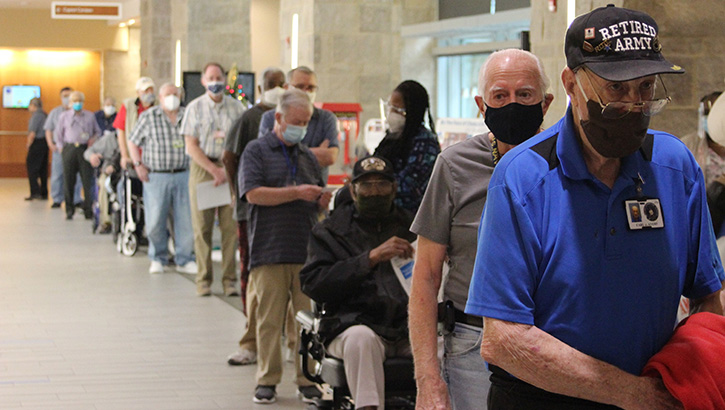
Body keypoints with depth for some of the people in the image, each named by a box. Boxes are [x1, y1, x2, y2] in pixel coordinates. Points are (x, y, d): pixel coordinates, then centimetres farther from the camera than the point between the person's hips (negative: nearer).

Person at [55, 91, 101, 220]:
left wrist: (93, 139, -3)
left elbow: (97, 131, 18)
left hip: (85, 150, 0)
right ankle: (69, 210, 8)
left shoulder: (90, 116, 12)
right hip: (69, 149, 0)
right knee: (68, 181, 0)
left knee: (87, 180, -5)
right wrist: (62, 148, 7)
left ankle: (88, 210, 1)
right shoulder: (64, 116, 12)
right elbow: (59, 134, 16)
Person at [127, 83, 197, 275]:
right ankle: (158, 259, 16)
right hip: (156, 177, -2)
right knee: (155, 220, 1)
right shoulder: (148, 117, 2)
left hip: (183, 175, 2)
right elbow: (133, 142, 8)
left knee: (185, 219, 1)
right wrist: (138, 165, -2)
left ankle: (184, 259, 11)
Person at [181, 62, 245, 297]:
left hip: (231, 169, 1)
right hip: (202, 169, -1)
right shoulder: (195, 108, 6)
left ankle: (229, 280, 1)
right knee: (202, 227, -2)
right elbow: (191, 146, 1)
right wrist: (214, 170, -8)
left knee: (230, 226, -4)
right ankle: (204, 280, 5)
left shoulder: (236, 107, 9)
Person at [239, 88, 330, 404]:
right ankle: (267, 380, 8)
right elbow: (253, 193, -9)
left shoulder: (308, 157, 20)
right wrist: (296, 193, -12)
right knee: (269, 320, -1)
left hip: (307, 251, 4)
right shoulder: (257, 151, 5)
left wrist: (324, 201, -1)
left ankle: (308, 381, 8)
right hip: (269, 251, -4)